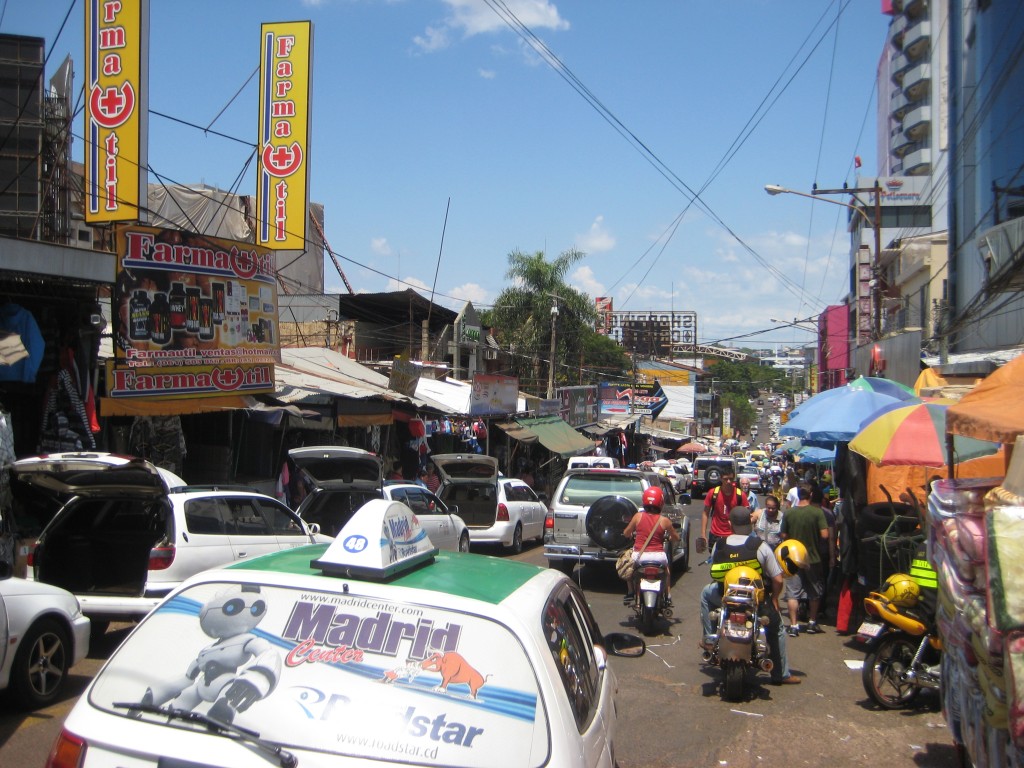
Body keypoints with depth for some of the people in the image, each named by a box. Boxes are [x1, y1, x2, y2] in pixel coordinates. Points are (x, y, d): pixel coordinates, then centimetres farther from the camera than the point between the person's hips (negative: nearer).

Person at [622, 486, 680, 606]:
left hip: (639, 556, 0)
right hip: (658, 556, 0)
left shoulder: (638, 516, -4)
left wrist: (633, 535, 30)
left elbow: (626, 533, 8)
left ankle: (630, 592, 32)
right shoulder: (664, 520, -5)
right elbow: (676, 538, 7)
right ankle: (667, 596, 34)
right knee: (666, 568, 35)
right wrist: (669, 538, 30)